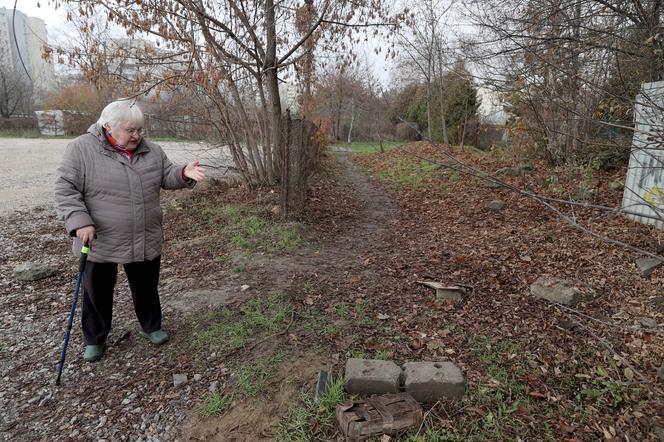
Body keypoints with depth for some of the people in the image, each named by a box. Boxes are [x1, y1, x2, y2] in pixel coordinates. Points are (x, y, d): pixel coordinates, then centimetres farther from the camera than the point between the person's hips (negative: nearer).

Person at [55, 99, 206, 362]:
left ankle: (151, 327, 36)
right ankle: (95, 340, 32)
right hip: (100, 242, -3)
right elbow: (65, 189, -11)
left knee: (146, 288, 16)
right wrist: (80, 222, -21)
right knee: (97, 292, 12)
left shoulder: (151, 151, 3)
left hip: (146, 241, 3)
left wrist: (185, 173, -13)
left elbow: (167, 177, 7)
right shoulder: (81, 149, -10)